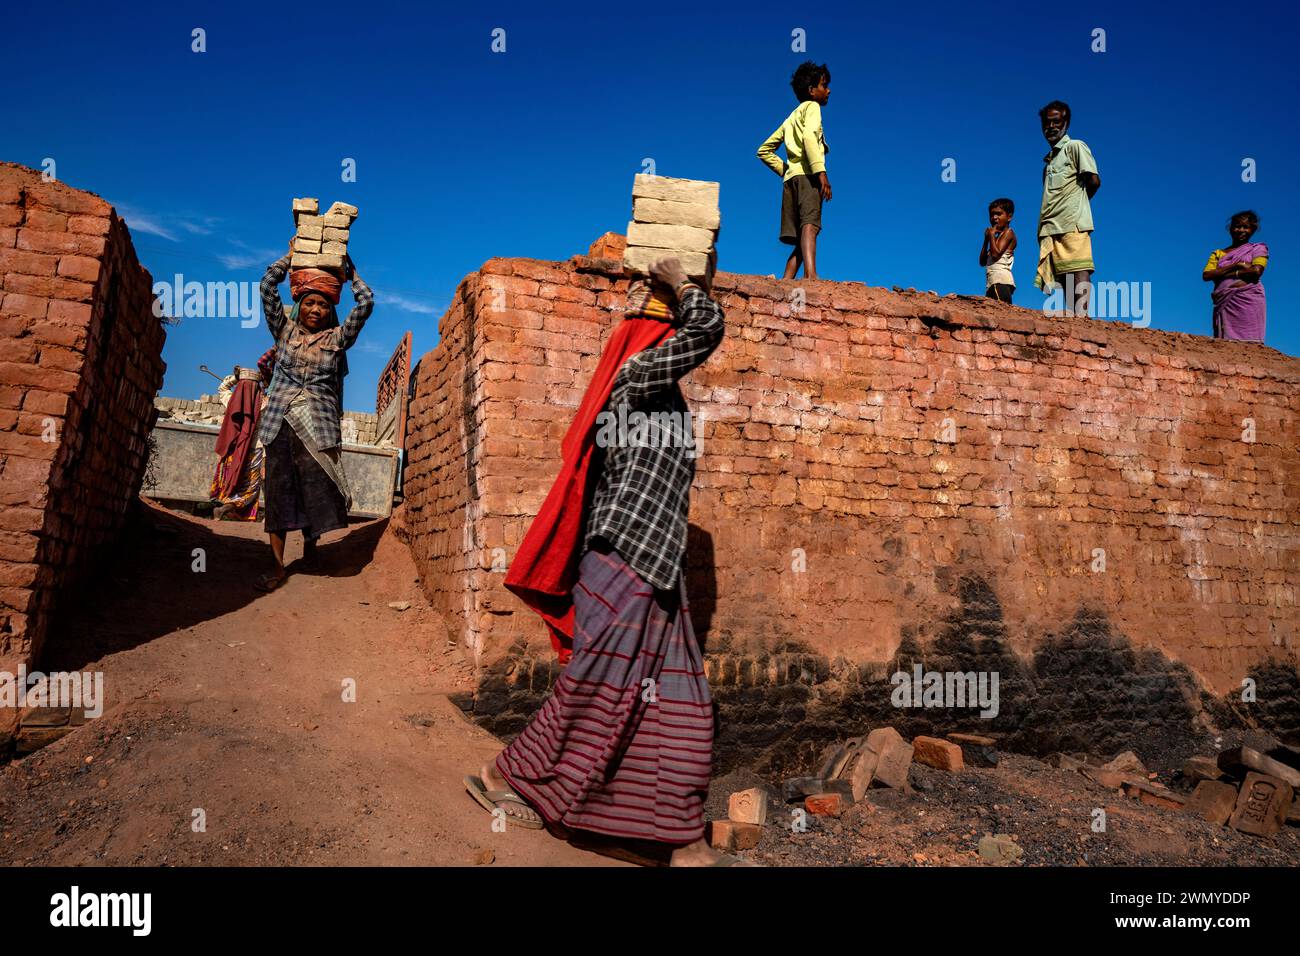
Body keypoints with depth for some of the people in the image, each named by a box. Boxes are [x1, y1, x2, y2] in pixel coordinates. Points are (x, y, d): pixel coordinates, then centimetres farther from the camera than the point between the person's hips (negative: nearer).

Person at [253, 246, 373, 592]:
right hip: (281, 422, 1)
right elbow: (268, 286, 9)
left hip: (319, 425, -1)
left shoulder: (338, 338, 9)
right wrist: (291, 255, 19)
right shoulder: (285, 330, 12)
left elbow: (366, 302, 5)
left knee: (316, 488, -7)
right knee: (278, 489, -2)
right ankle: (278, 565, 1)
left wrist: (349, 269, 18)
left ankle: (310, 540, 23)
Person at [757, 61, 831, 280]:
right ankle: (811, 274, -48)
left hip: (790, 178, 8)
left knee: (800, 242, 2)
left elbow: (764, 150, 31)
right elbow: (809, 136, -13)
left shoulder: (791, 118, 33)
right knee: (809, 224, -28)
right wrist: (820, 171, -21)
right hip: (806, 174, -8)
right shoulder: (811, 107, 9)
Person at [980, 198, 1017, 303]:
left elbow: (996, 254, -11)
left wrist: (992, 235, 1)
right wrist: (986, 239, 18)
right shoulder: (997, 237, 28)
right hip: (991, 282, 9)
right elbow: (982, 262, 21)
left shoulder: (1008, 232, 4)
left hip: (1001, 280, -9)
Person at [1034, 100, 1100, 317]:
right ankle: (1070, 317, -3)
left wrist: (1077, 202, 9)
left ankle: (1081, 316, -25)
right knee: (1062, 275, 0)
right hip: (1050, 227, 8)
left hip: (1072, 223, -8)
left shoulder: (1075, 146, 6)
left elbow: (1094, 181, -4)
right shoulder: (1049, 158, 27)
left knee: (1078, 271, -16)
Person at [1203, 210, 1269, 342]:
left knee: (1247, 343, -13)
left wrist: (1224, 273, -1)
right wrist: (1235, 265, -4)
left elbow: (1256, 271, -4)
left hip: (1248, 300, -2)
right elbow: (1206, 275, 4)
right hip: (1224, 304, 2)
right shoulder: (1218, 254, 20)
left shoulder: (1258, 249, 15)